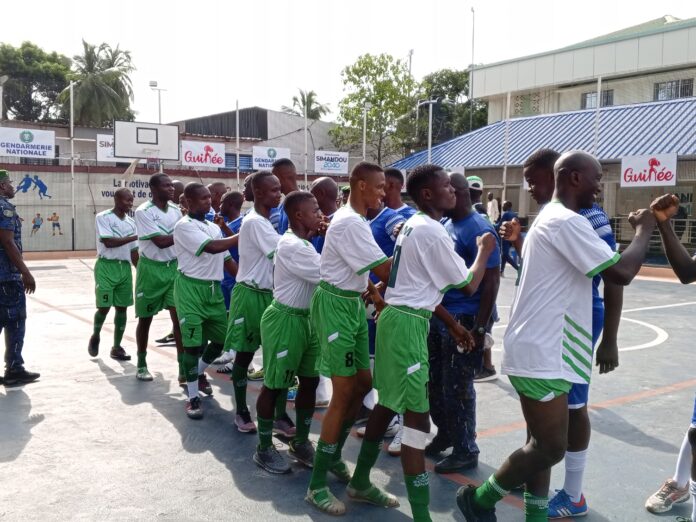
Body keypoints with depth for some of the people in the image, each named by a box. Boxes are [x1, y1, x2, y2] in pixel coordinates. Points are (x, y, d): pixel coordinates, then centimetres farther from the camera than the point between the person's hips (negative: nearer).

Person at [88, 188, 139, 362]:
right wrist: (134, 237, -19)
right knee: (104, 306, -6)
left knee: (122, 307, 5)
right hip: (106, 266, -5)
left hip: (125, 268, 6)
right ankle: (95, 336, 24)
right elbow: (108, 242, -18)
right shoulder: (103, 217, -7)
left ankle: (116, 347, 16)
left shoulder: (131, 222, 10)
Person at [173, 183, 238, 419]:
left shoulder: (214, 227, 14)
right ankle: (193, 397, 8)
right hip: (191, 289, -7)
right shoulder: (184, 226, -11)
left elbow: (227, 259, 16)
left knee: (222, 338, 12)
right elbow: (211, 248, -24)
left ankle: (199, 373, 39)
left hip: (214, 289, 7)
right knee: (193, 342, -5)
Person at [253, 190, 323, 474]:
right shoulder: (292, 246, -21)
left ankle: (300, 442, 28)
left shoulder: (302, 243, 11)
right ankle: (264, 448, 17)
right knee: (274, 385, 3)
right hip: (285, 320, -10)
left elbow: (315, 275, 8)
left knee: (310, 381, 14)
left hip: (306, 318, 10)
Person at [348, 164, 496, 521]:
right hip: (409, 324, -10)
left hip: (397, 317, 10)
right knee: (417, 417, -7)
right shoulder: (432, 232, -16)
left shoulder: (413, 225, 15)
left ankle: (360, 482, 33)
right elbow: (468, 285, -9)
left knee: (388, 403, 19)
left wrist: (452, 324, 19)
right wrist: (485, 250, 9)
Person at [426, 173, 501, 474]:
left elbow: (491, 280, -18)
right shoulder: (444, 225, 11)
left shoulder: (479, 230, -15)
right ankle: (445, 435, 35)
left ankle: (465, 451, 17)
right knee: (434, 382, 17)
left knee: (457, 388, 1)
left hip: (464, 321, -8)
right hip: (438, 317, 8)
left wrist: (480, 328, -21)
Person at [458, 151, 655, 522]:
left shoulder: (550, 218, 17)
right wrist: (644, 230, -6)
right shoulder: (567, 222, -17)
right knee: (551, 448, -2)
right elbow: (621, 273, -20)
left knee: (542, 444, 14)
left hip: (538, 350, 11)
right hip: (541, 354, -11)